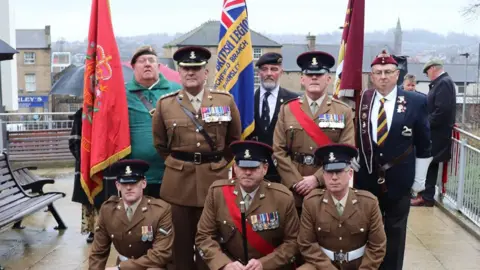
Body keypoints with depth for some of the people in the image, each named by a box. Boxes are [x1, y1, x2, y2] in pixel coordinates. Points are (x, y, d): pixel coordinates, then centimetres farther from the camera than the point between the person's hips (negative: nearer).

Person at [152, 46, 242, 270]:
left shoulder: (225, 101, 2)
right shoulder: (165, 104, 2)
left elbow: (234, 139, 13)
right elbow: (160, 144, 13)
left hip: (215, 179, 0)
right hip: (178, 181, 0)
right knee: (180, 240, 7)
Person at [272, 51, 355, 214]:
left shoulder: (344, 112, 3)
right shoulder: (287, 109, 5)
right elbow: (279, 151, 0)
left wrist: (317, 179, -14)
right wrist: (296, 182, -11)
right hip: (292, 190, 1)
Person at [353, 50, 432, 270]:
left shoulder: (416, 102, -7)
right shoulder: (361, 100, -1)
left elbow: (423, 145, -3)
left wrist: (419, 179, -2)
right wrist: (351, 158, -1)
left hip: (399, 180, -2)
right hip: (366, 178, 2)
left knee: (395, 231, 12)